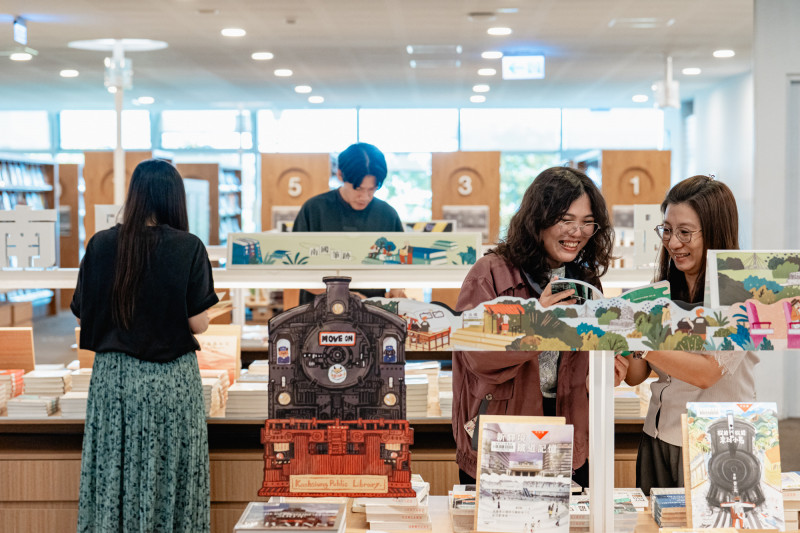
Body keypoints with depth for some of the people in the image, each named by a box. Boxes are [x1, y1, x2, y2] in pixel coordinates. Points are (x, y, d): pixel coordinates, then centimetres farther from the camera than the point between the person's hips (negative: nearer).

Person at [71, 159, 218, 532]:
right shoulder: (189, 248, -10)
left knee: (112, 472, 11)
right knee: (169, 473, 8)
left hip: (112, 375, 2)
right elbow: (198, 323, -9)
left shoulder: (101, 245, -3)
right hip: (172, 378, -2)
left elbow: (82, 315, 1)